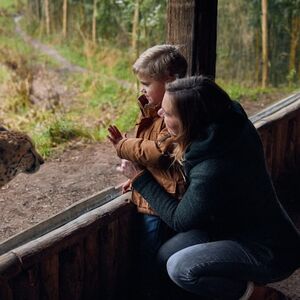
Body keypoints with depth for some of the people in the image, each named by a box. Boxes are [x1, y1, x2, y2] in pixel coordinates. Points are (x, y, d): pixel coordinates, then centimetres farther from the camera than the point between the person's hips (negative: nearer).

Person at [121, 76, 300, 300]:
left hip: (270, 254, -8)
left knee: (181, 268, -23)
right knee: (167, 254, 1)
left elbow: (178, 220, -16)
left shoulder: (213, 171, -35)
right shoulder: (233, 121, -13)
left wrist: (141, 180, -8)